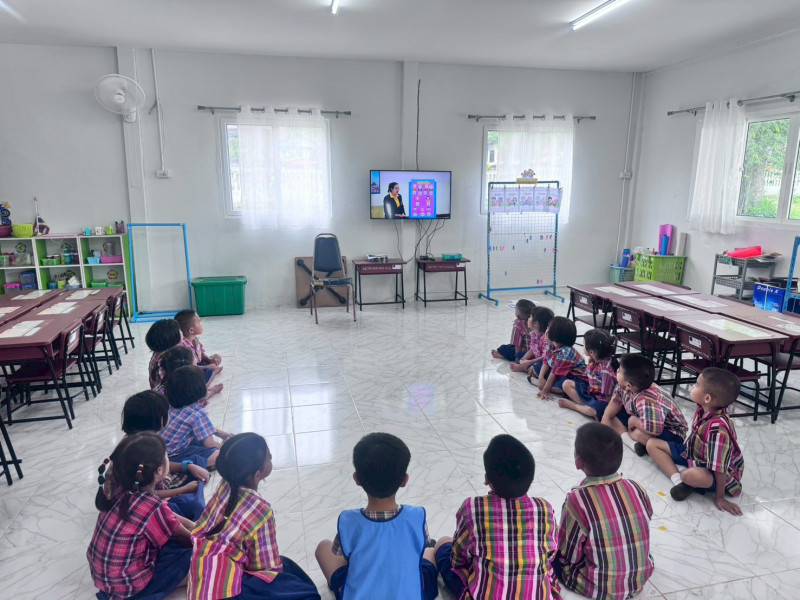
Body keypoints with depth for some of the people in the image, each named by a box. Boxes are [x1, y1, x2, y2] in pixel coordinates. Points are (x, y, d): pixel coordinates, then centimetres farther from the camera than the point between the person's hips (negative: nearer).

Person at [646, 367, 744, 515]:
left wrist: (719, 497, -22)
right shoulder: (703, 410, -11)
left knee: (694, 475, -43)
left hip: (712, 473, -9)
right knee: (652, 444, 1)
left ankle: (682, 474, -7)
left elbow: (720, 467, -30)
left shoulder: (718, 428, -36)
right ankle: (678, 479, -16)